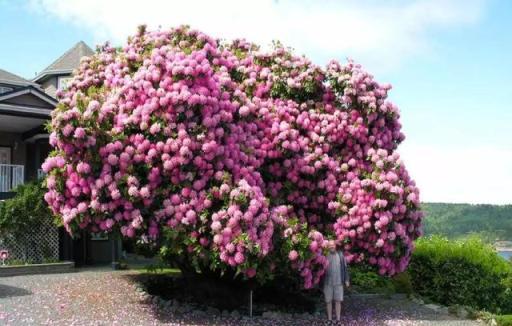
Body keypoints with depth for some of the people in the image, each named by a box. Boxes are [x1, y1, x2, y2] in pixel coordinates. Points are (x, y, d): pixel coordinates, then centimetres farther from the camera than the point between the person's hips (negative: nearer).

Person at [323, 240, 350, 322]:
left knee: (338, 301, 3)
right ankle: (330, 320, 14)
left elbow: (345, 267, 5)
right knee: (328, 301, 5)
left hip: (338, 282, 1)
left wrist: (347, 280, 2)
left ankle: (338, 319, 11)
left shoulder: (340, 254, 2)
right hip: (328, 282, -1)